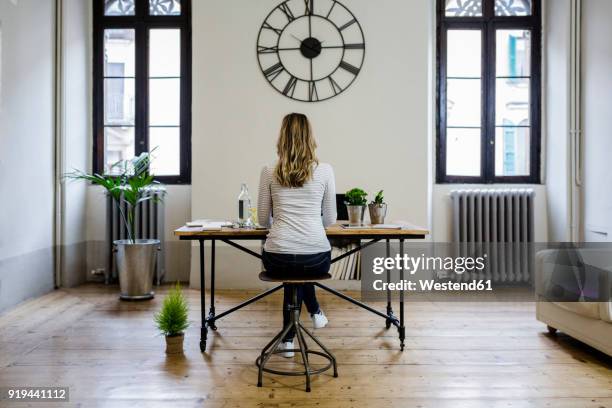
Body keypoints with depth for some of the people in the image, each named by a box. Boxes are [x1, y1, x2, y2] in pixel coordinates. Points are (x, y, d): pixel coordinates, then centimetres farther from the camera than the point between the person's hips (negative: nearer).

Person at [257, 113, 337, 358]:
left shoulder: (269, 172, 2)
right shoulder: (325, 171, 1)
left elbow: (263, 220, 9)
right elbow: (330, 220, 8)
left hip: (277, 260, 0)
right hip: (317, 259, 0)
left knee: (290, 270, 38)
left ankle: (289, 339, 38)